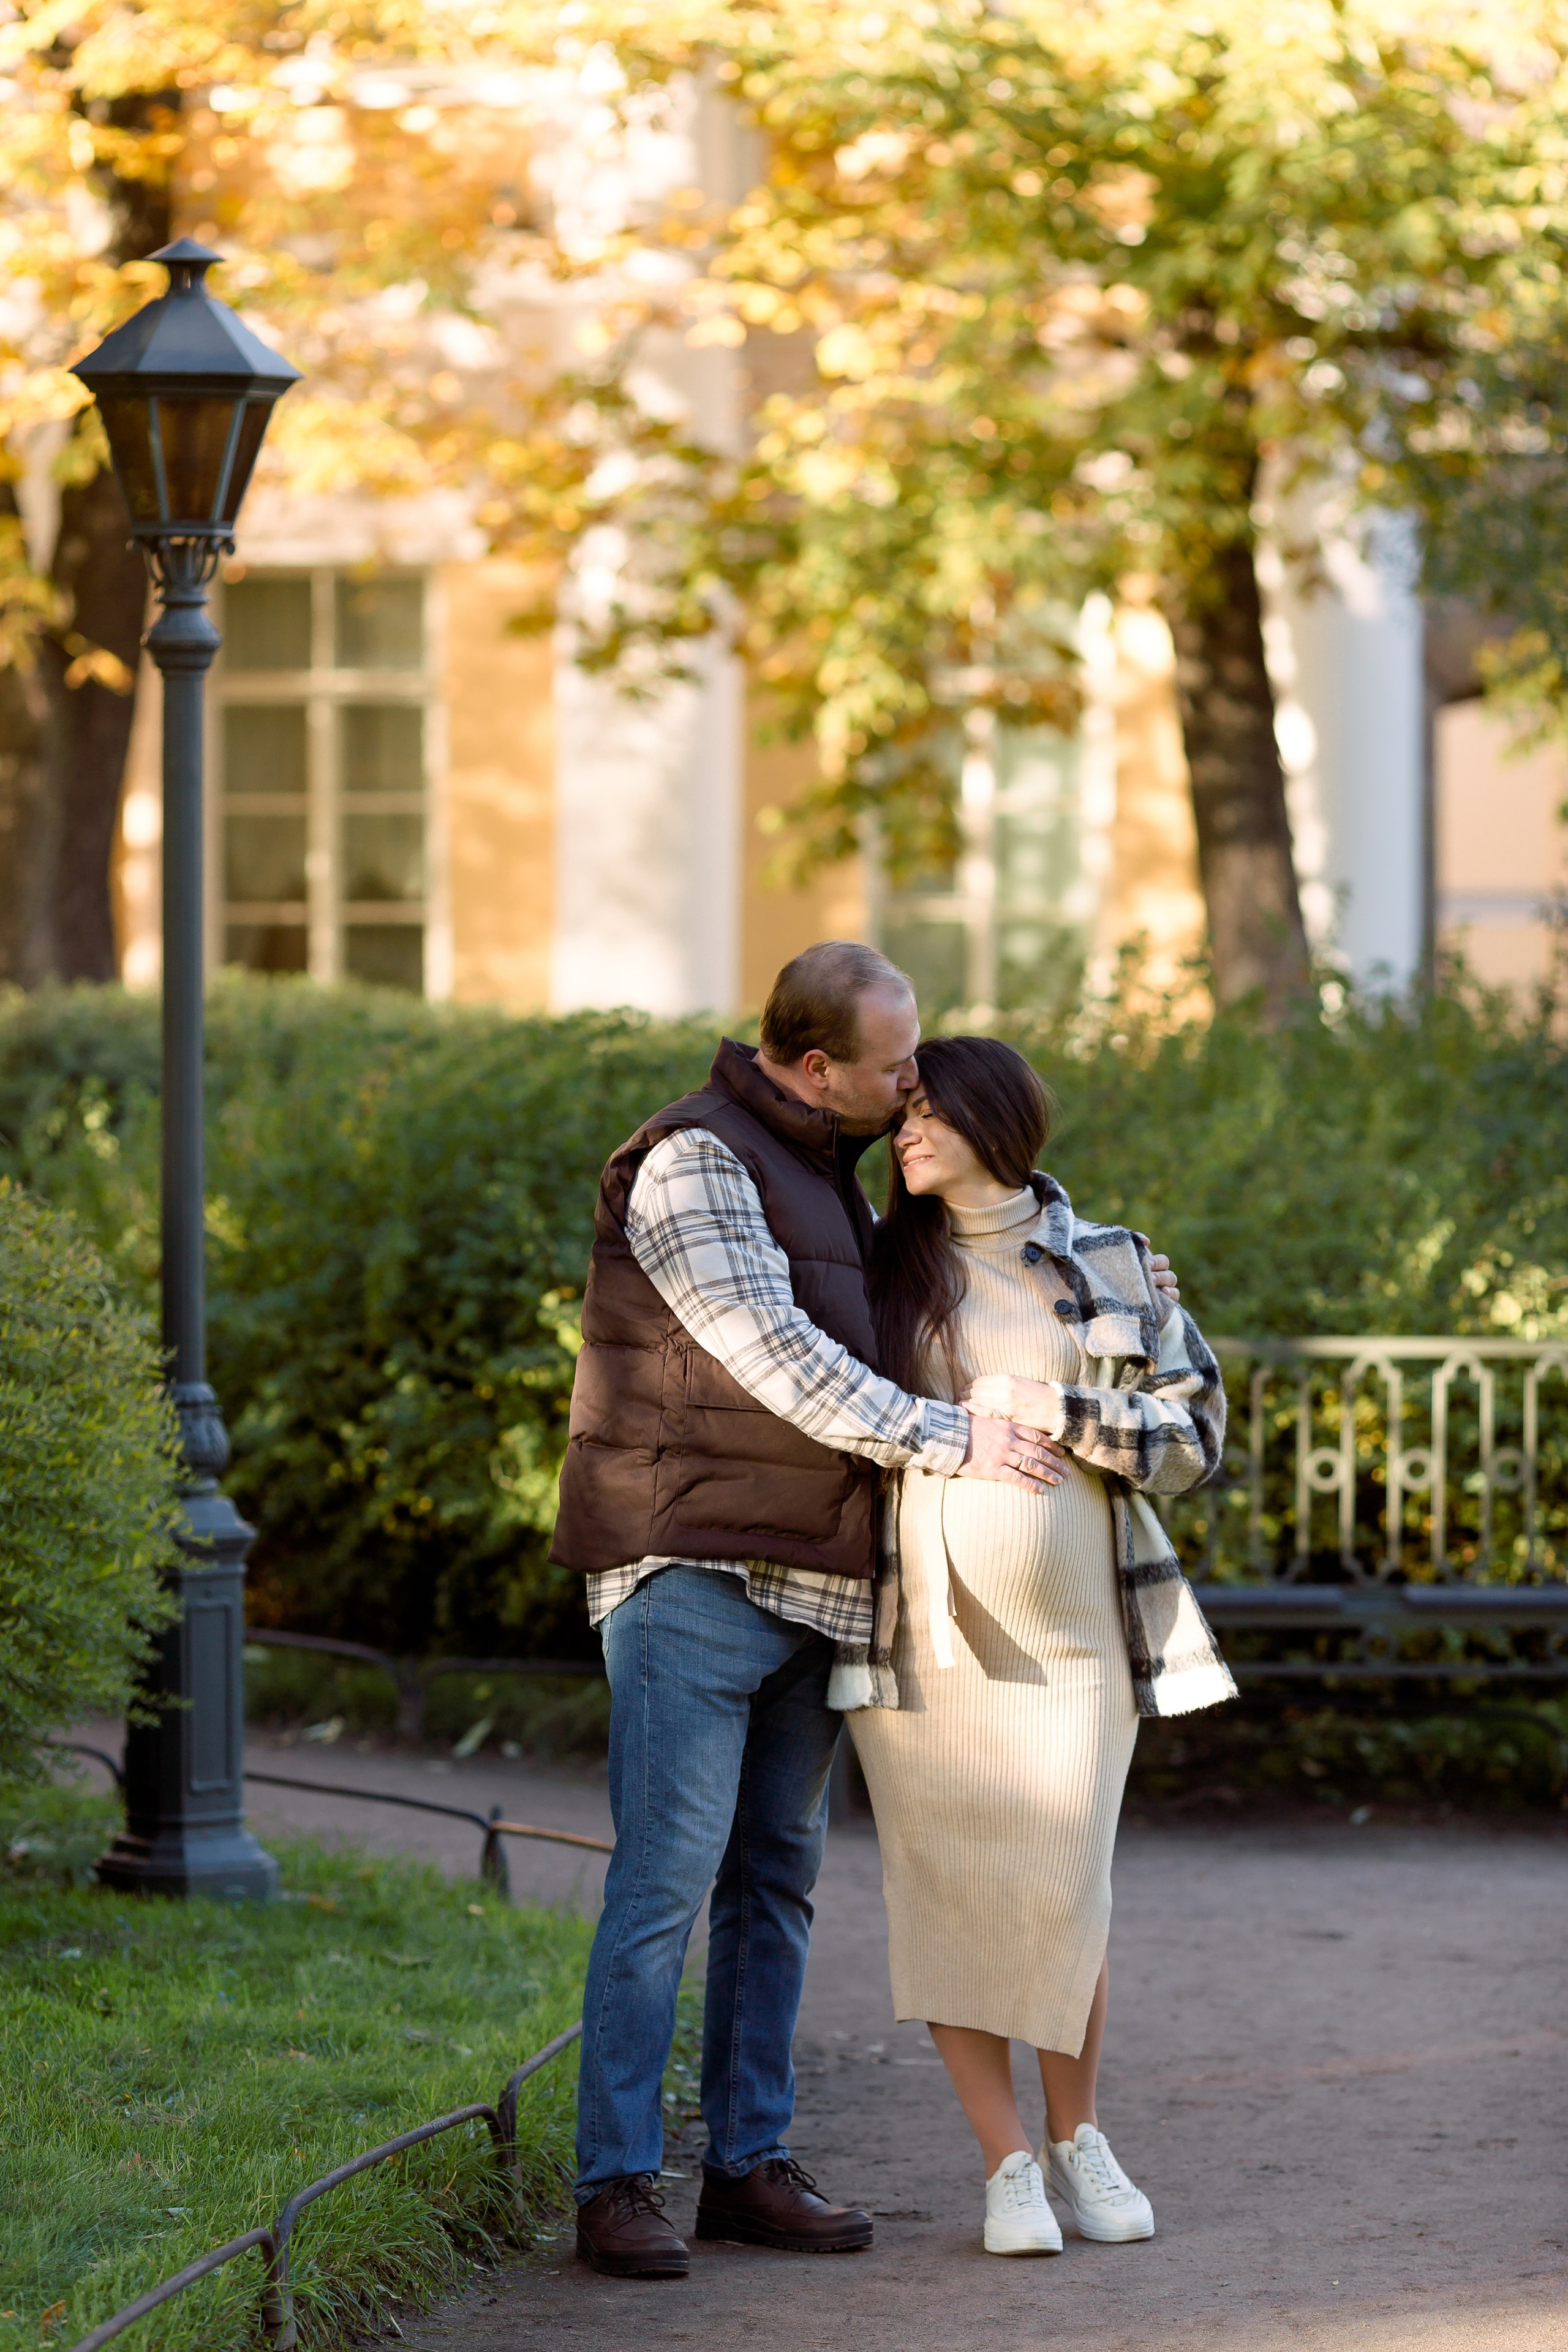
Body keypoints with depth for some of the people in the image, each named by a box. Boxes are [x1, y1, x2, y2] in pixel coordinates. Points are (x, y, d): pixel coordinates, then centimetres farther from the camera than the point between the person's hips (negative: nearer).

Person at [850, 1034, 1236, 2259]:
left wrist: (1057, 1412, -11)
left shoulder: (1114, 1270, 5)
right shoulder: (885, 1266, 8)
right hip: (923, 1626, 1)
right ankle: (1009, 2168, 6)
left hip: (1069, 1626, -1)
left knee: (1063, 1891, 2)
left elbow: (1194, 1429, 2)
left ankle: (1076, 2137, 23)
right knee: (946, 1890, -3)